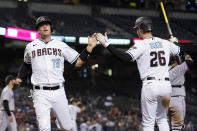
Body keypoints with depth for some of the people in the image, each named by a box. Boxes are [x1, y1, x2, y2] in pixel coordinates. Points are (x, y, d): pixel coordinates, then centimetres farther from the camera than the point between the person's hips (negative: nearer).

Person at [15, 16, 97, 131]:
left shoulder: (61, 45, 10)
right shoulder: (30, 47, 11)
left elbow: (78, 62, 7)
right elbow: (27, 63, 30)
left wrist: (89, 47, -1)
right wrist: (20, 77, 17)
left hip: (59, 92, 1)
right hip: (40, 93, -1)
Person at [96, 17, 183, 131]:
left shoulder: (141, 45, -8)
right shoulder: (165, 43, 9)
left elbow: (125, 58, -22)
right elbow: (180, 51, 25)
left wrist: (107, 44, -22)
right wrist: (175, 41, 46)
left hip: (150, 85, -5)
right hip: (166, 84, 5)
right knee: (162, 118, 21)